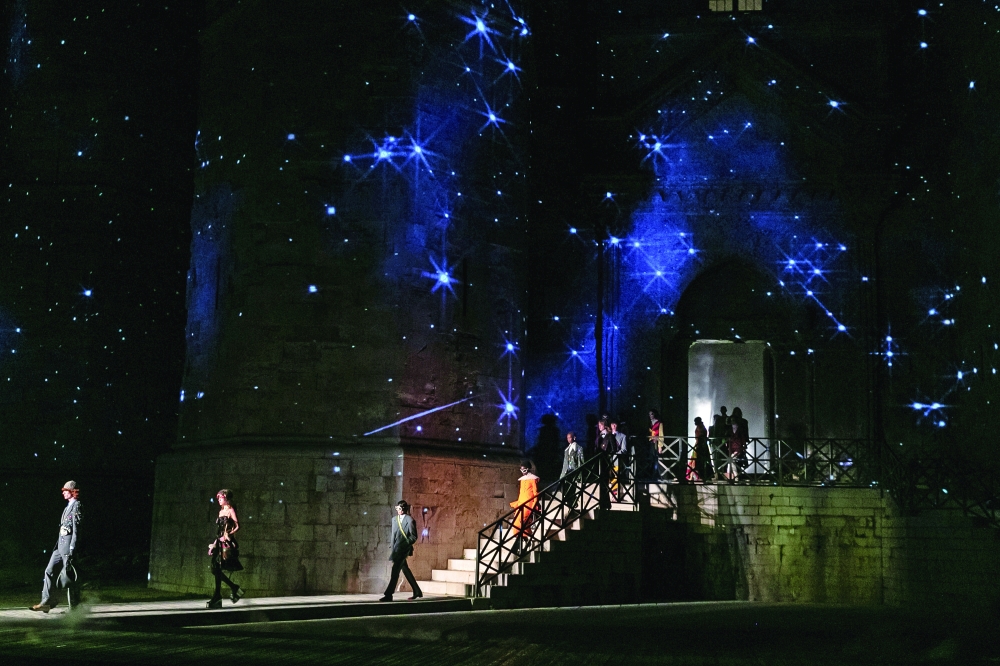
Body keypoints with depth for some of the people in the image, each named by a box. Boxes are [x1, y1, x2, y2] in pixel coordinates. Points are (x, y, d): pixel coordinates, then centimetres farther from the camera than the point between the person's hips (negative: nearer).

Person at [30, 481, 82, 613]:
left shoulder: (76, 506, -11)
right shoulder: (68, 506, 18)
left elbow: (76, 530, -17)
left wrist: (72, 550, -21)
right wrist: (58, 544, 18)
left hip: (68, 544, -9)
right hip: (60, 543, 9)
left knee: (66, 574, -6)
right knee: (49, 571, 6)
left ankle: (74, 605, 3)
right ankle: (46, 602, 8)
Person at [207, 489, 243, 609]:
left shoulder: (230, 511, -4)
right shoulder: (221, 511, 18)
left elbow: (237, 526, -11)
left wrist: (228, 535, -20)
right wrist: (215, 543, 19)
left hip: (226, 543, -8)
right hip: (219, 543, 8)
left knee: (217, 569, -11)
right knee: (216, 569, 3)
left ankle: (217, 598, -8)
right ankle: (234, 588, 14)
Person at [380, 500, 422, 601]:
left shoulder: (409, 520, -7)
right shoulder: (395, 519, 13)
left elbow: (413, 537, -7)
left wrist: (405, 544, -16)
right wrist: (392, 549, 11)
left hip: (403, 549, -8)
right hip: (397, 550, 8)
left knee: (395, 570, -13)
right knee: (405, 570, 13)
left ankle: (388, 595, -15)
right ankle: (417, 592, 23)